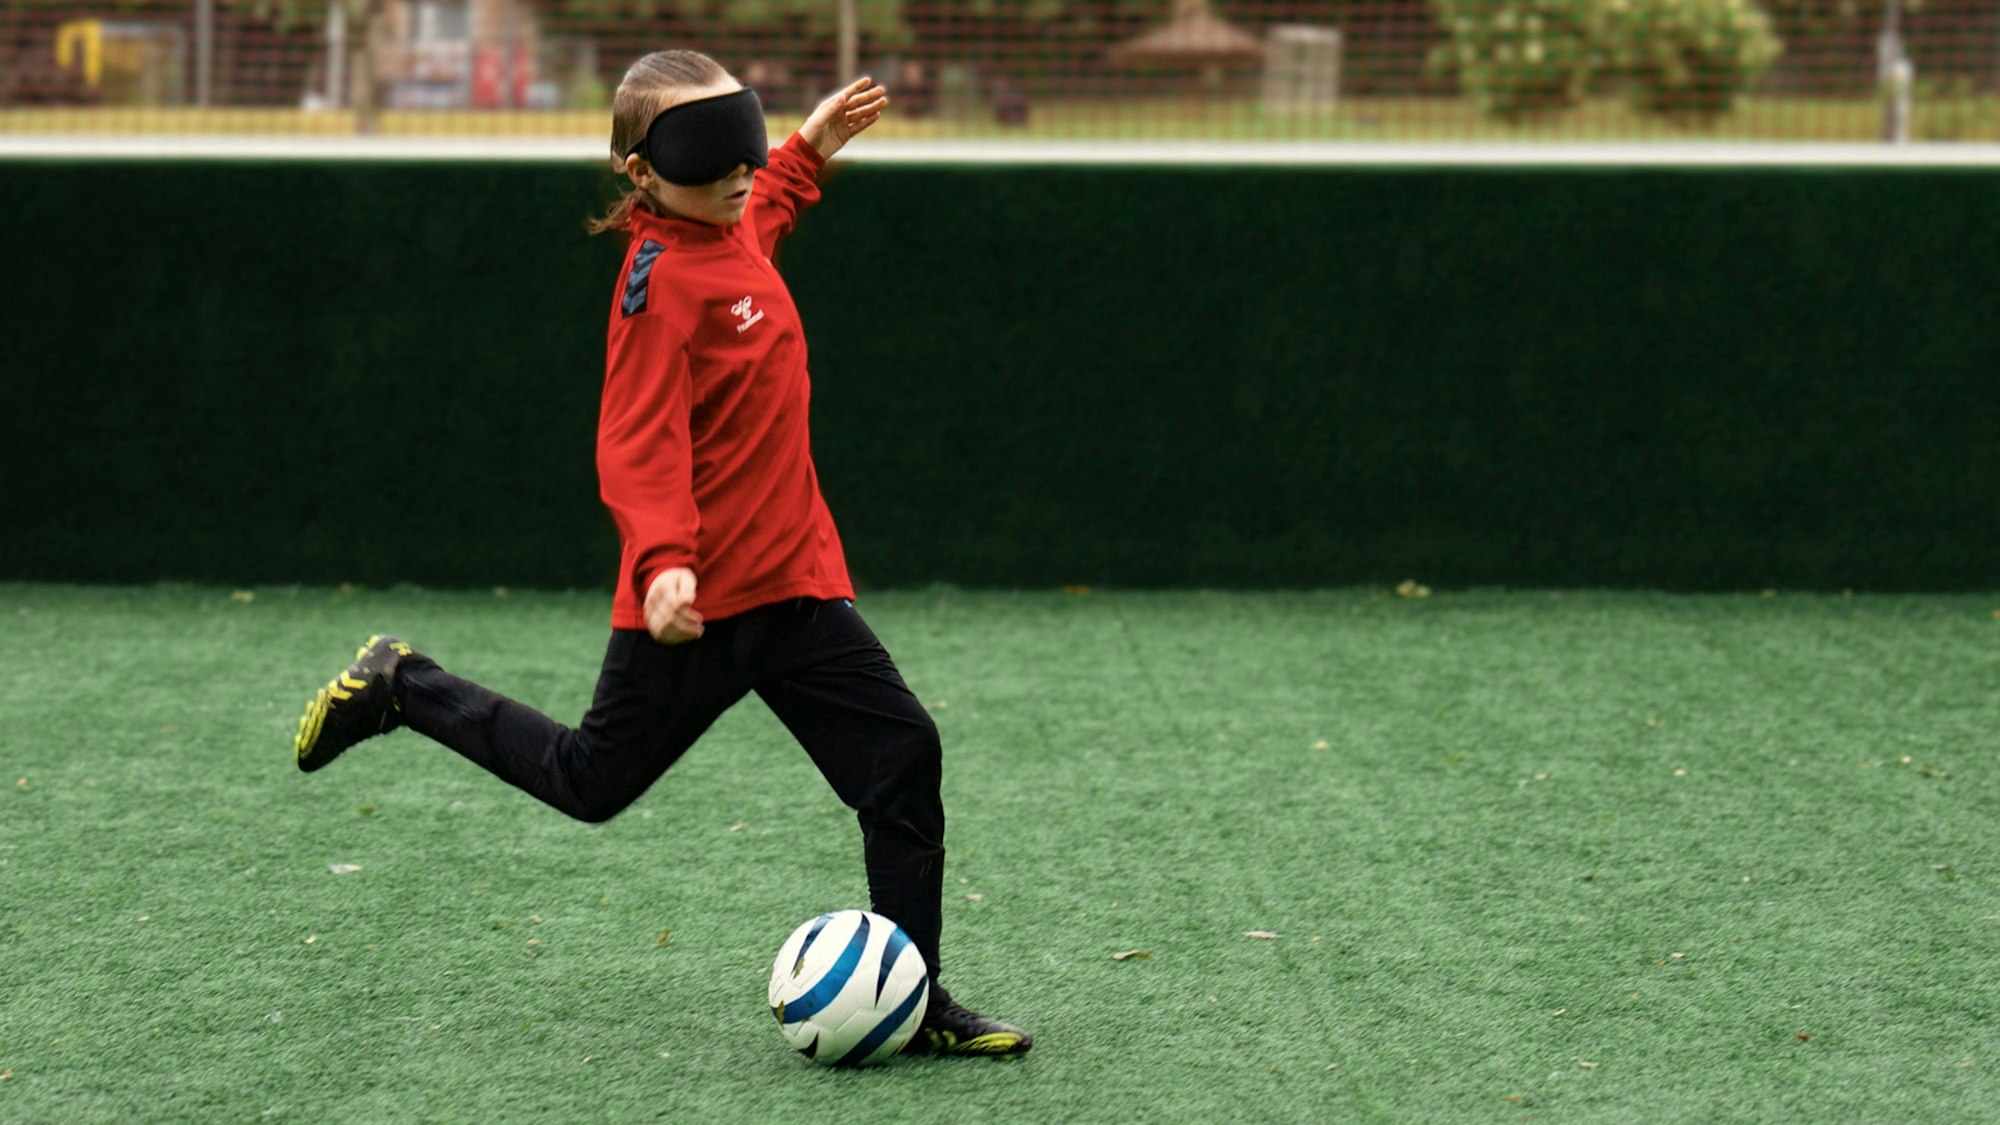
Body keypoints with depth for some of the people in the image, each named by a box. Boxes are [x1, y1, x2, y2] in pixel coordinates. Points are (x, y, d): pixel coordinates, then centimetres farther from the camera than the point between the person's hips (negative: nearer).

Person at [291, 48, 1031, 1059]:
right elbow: (639, 444, -26)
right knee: (592, 780, 10)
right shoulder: (661, 280, -18)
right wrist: (662, 561, -39)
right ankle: (402, 688, 31)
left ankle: (912, 1004, 6)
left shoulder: (735, 233, 9)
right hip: (699, 596, -8)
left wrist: (807, 151, 30)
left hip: (792, 579, 8)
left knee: (903, 754, -2)